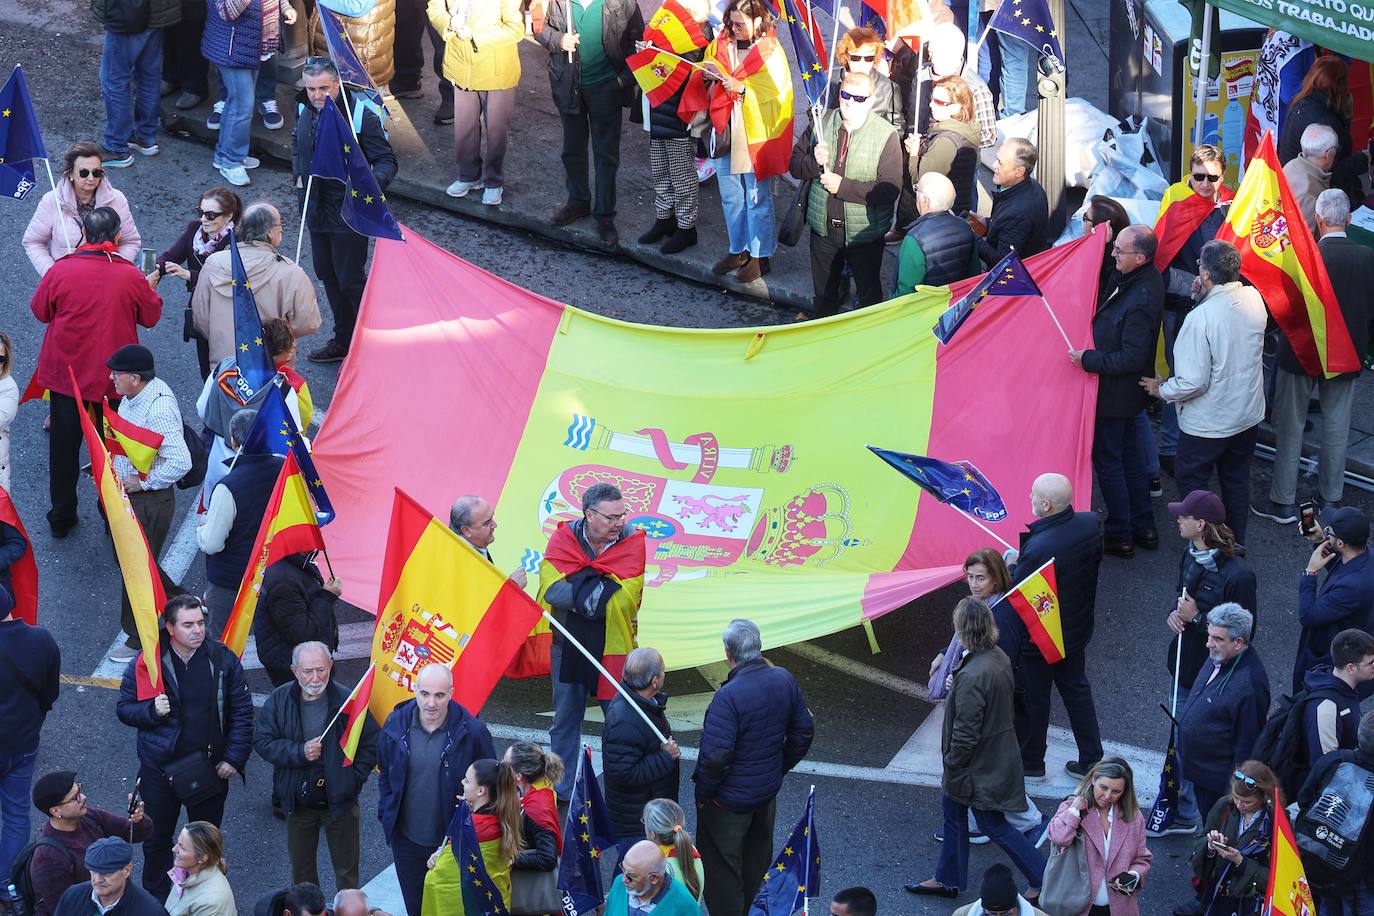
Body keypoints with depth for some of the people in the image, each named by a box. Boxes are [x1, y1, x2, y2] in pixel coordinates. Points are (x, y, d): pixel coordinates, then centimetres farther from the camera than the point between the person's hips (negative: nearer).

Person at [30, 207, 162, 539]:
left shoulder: (60, 271, -17)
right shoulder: (131, 277, -17)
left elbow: (40, 311, -1)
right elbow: (151, 316, -1)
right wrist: (151, 290, 17)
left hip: (64, 374, 0)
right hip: (112, 375, 0)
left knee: (64, 446, 16)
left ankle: (61, 517, 25)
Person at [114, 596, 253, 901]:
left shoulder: (222, 659, -8)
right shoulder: (147, 663, -11)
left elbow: (242, 712, -1)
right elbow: (124, 709, -4)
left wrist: (234, 758, -6)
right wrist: (151, 710, -25)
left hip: (210, 769, 1)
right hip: (160, 769, -1)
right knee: (157, 839, 13)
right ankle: (157, 897, 30)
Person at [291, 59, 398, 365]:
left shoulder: (361, 116, -21)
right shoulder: (305, 110, -1)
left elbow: (386, 161, -16)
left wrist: (373, 184, -35)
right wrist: (298, 176, 10)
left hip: (349, 213, -7)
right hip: (316, 210, 7)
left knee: (351, 280, -1)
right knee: (326, 274, 19)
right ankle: (343, 341, 35)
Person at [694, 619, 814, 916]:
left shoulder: (729, 696, -30)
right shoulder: (785, 680, -9)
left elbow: (716, 757, -29)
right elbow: (803, 733, 4)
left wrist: (703, 795, -12)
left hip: (730, 801, -7)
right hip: (768, 792, 7)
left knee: (722, 871, 11)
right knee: (756, 862, 25)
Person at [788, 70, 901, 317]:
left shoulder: (886, 135, -16)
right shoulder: (822, 123, -3)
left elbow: (889, 190, -23)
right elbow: (795, 164, 4)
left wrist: (843, 186, -25)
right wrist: (814, 162, -19)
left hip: (864, 231, -4)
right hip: (823, 228, 4)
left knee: (869, 294, 10)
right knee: (824, 295, 21)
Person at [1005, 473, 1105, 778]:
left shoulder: (1038, 548, -37)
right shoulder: (1091, 524, -15)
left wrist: (1013, 566, -4)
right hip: (1077, 629, 7)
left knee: (1034, 699, 15)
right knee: (1077, 690, 24)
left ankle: (1031, 763, 35)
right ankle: (1091, 760, 33)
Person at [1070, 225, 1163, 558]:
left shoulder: (1139, 302, -33)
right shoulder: (1149, 278, -3)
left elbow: (1131, 359, -29)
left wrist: (1087, 359, -22)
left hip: (1115, 393, -10)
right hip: (1127, 392, 10)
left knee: (1107, 460, 6)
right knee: (1129, 455, 22)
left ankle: (1120, 536, 17)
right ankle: (1143, 527, 33)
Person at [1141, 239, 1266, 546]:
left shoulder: (1201, 318, -29)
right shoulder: (1254, 299, -10)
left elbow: (1193, 382, -26)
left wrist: (1162, 390, -7)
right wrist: (1205, 297, 2)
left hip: (1208, 423, -7)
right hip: (1248, 414, 7)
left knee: (1190, 482, 13)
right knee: (1236, 481, 22)